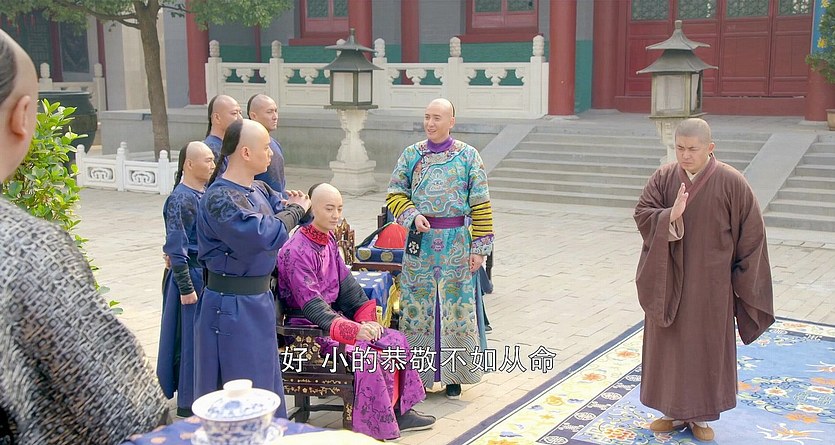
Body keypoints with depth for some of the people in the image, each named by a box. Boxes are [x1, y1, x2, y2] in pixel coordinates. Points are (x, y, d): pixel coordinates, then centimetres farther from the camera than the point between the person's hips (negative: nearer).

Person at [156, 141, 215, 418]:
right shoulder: (180, 199, -18)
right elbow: (176, 249, -18)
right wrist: (186, 288, -18)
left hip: (210, 274, 8)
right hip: (192, 275, -8)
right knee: (191, 338, 2)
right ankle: (187, 404, 15)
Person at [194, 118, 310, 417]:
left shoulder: (260, 190, 7)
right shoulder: (219, 198, -21)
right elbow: (263, 234, -31)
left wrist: (294, 207, -13)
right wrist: (295, 210, -15)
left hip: (259, 299, 9)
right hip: (231, 306, -9)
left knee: (264, 381, 21)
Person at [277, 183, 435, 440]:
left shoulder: (329, 240, 7)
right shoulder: (296, 251, -20)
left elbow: (346, 284, 8)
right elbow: (311, 305, -25)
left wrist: (366, 320, -6)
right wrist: (354, 330, -32)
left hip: (334, 314, 9)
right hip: (308, 326, -9)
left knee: (396, 341, -2)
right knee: (367, 354, -27)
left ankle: (399, 411, 10)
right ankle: (374, 430, -13)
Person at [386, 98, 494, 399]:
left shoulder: (468, 156, -1)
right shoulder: (411, 155, 4)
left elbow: (480, 205, -2)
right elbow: (395, 194, 7)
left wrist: (479, 247, -6)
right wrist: (413, 215, -13)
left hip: (456, 241, -1)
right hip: (420, 239, 2)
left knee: (456, 304, 3)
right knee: (418, 305, 6)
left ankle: (453, 375, 16)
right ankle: (418, 373, 18)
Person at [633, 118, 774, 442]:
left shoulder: (731, 183, -11)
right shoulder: (663, 178, -4)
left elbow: (752, 232, -5)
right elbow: (642, 214, -7)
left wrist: (742, 278, -2)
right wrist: (670, 216, -27)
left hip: (710, 284, -2)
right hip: (668, 281, 3)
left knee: (706, 347, 8)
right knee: (669, 344, 10)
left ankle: (700, 414, 23)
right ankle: (674, 411, 25)